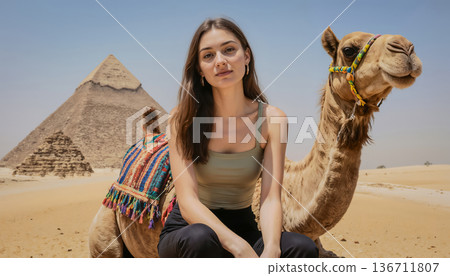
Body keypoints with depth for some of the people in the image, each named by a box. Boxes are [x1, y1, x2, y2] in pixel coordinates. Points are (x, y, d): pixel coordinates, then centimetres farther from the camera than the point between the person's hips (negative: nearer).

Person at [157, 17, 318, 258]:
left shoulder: (271, 119, -6)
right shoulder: (183, 118, -12)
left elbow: (271, 198, -14)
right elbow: (188, 201, -21)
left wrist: (271, 250, -35)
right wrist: (241, 248, -35)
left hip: (242, 227, 2)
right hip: (186, 230, -1)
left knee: (303, 248, -27)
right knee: (201, 238, -37)